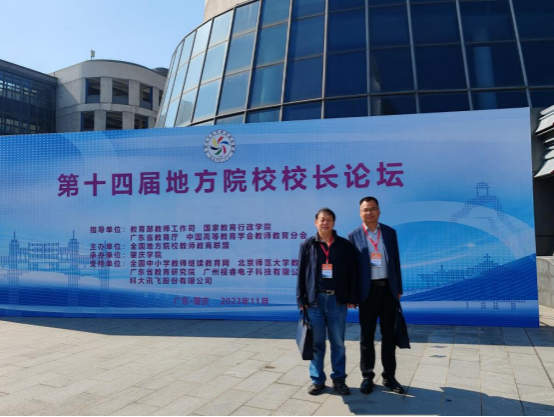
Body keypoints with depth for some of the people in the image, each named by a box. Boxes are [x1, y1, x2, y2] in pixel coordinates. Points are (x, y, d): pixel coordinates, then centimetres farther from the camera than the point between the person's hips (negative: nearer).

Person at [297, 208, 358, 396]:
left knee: (338, 342, 7)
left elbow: (352, 273, 4)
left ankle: (339, 379, 20)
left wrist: (352, 298, -2)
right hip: (314, 299, 0)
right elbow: (301, 274, 4)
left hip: (337, 299, 0)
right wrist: (301, 300, -1)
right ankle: (317, 380, 18)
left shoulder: (345, 245, 4)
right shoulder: (307, 246, 5)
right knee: (317, 342, 7)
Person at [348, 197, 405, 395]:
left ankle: (389, 376, 20)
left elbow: (396, 262, 8)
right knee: (367, 336, 7)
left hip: (388, 289, 2)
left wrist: (398, 289, 5)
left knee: (389, 335, 9)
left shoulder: (390, 232, 6)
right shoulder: (354, 236, -2)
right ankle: (367, 377, 19)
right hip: (368, 290, -2)